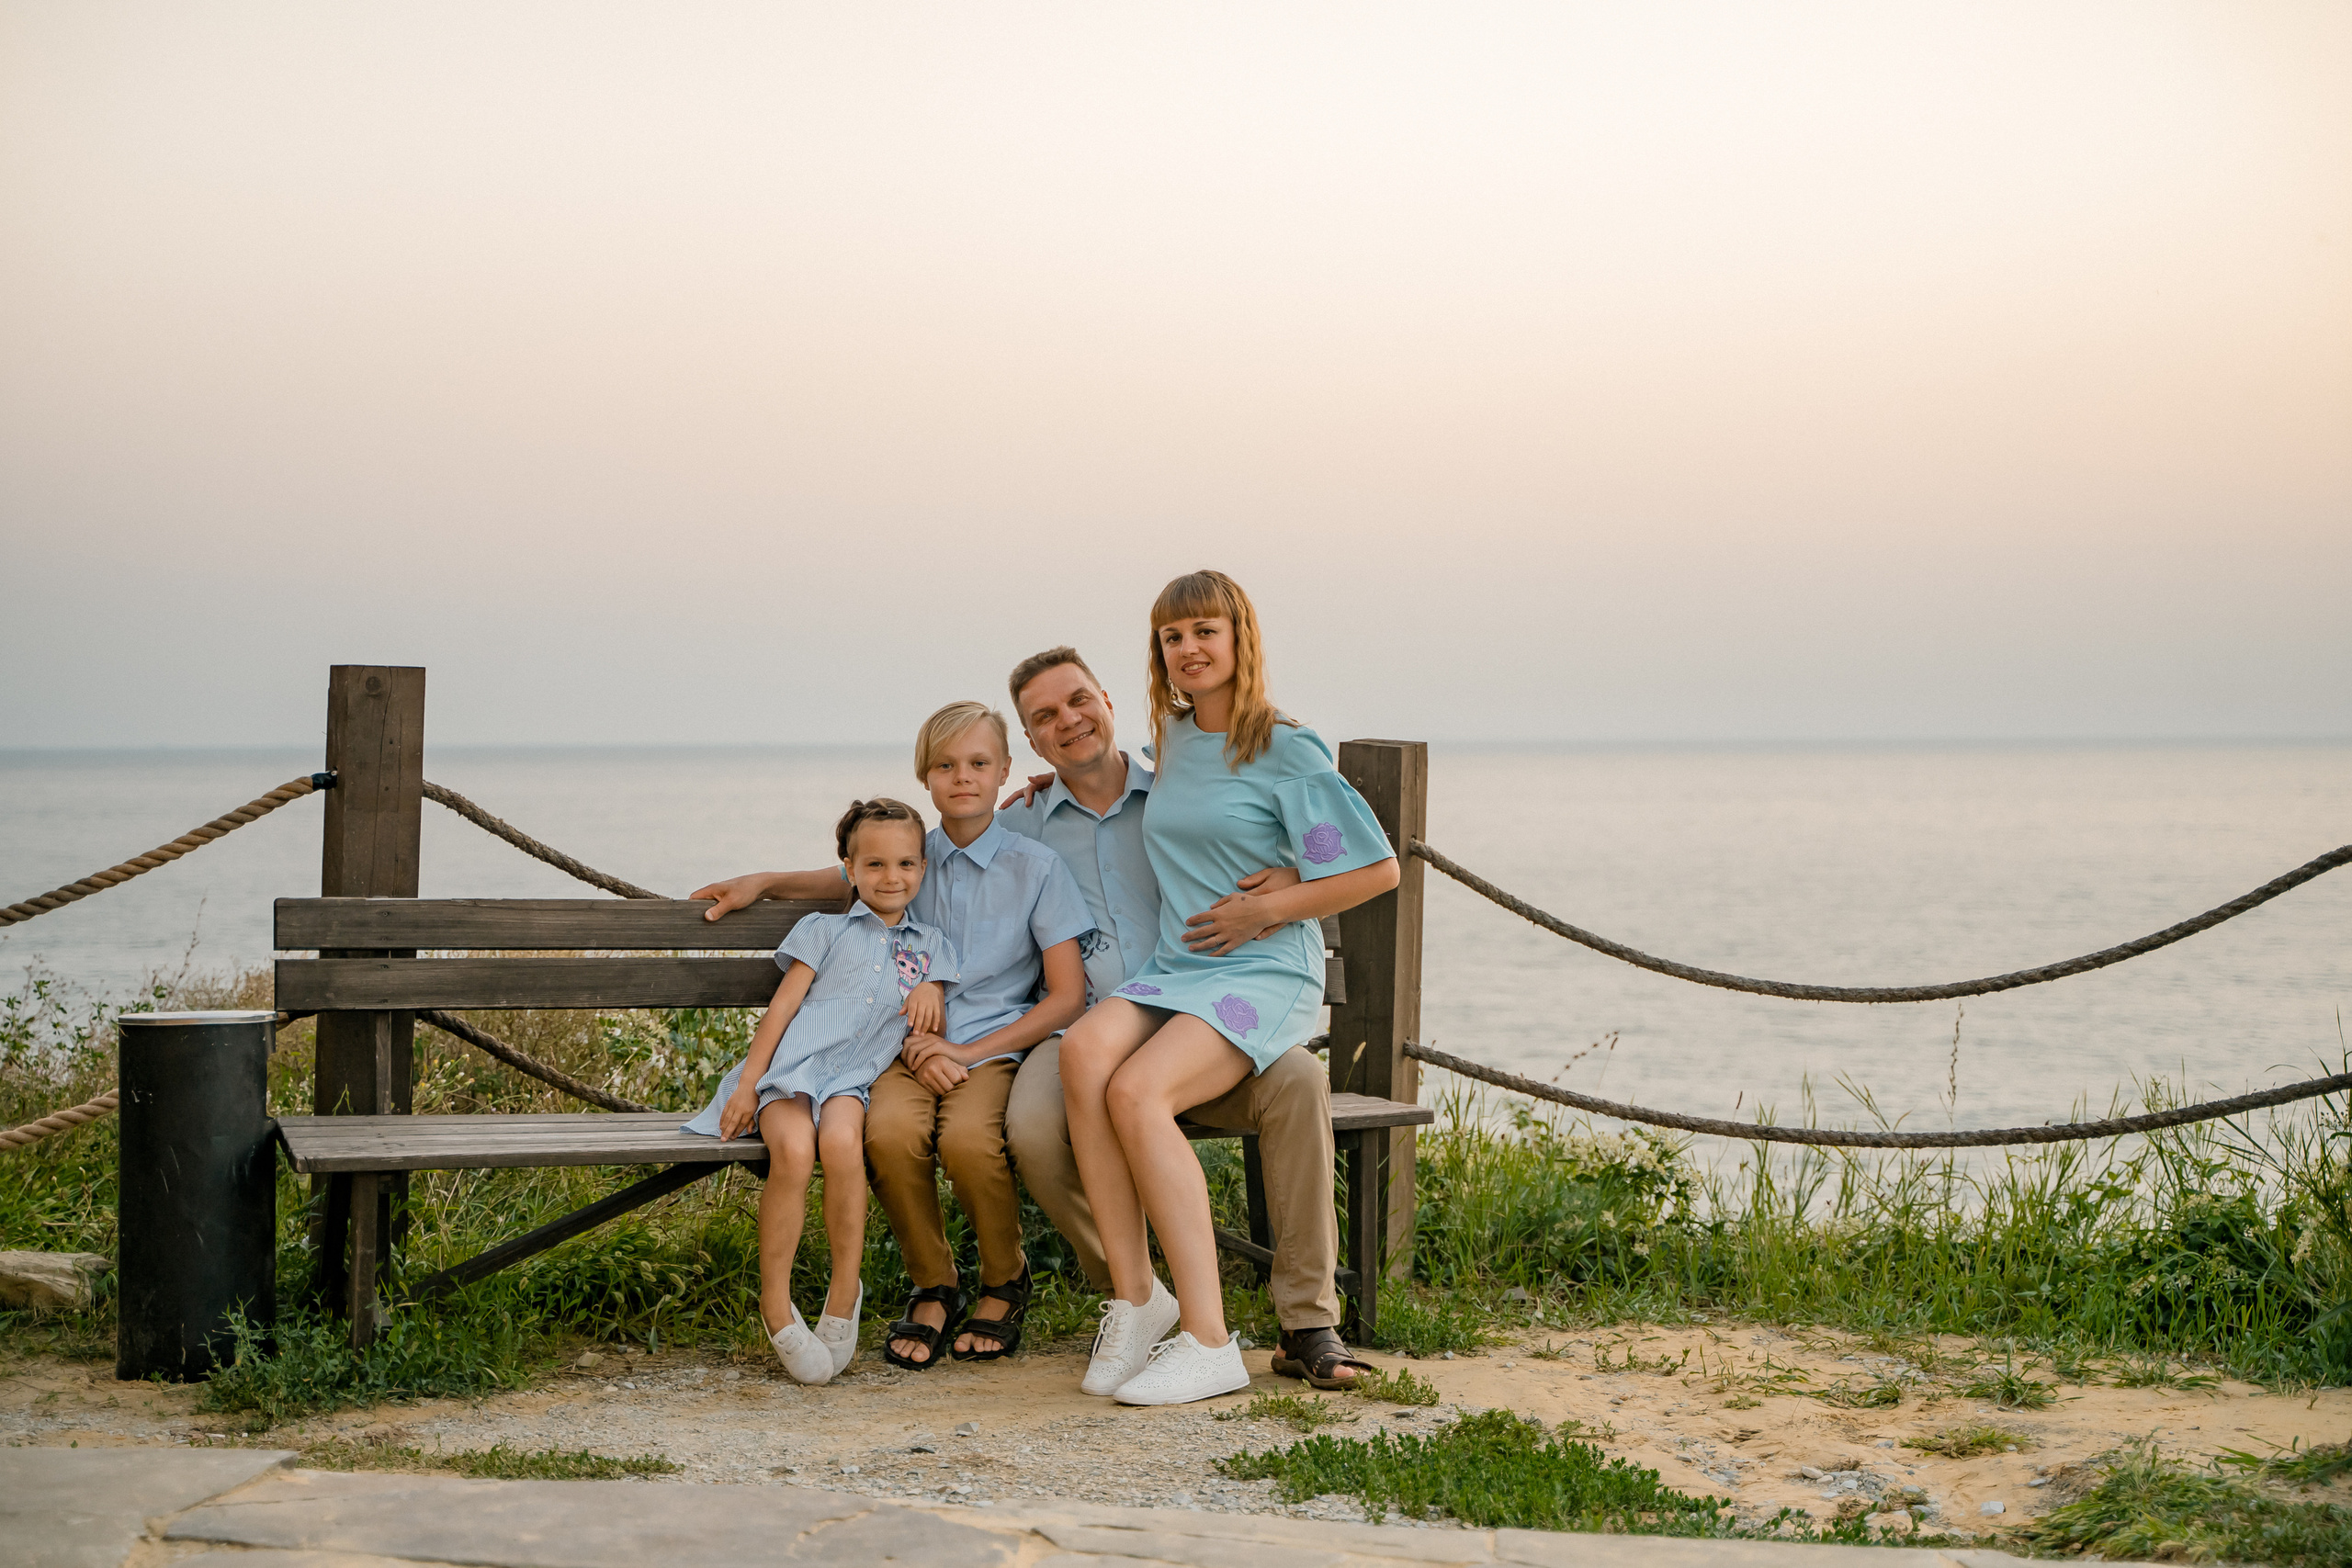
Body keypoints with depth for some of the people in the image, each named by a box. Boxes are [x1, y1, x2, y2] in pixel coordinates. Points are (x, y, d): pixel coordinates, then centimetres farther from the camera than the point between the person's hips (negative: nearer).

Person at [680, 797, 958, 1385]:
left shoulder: (930, 945, 23)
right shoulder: (825, 930, 17)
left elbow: (932, 1030, 20)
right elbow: (782, 1006, 9)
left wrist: (931, 995, -4)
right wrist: (747, 1084, -1)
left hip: (851, 1078, 1)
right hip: (790, 1070, -1)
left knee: (841, 1140, -36)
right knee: (793, 1149, -35)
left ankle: (845, 1294, -21)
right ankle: (775, 1306, -23)